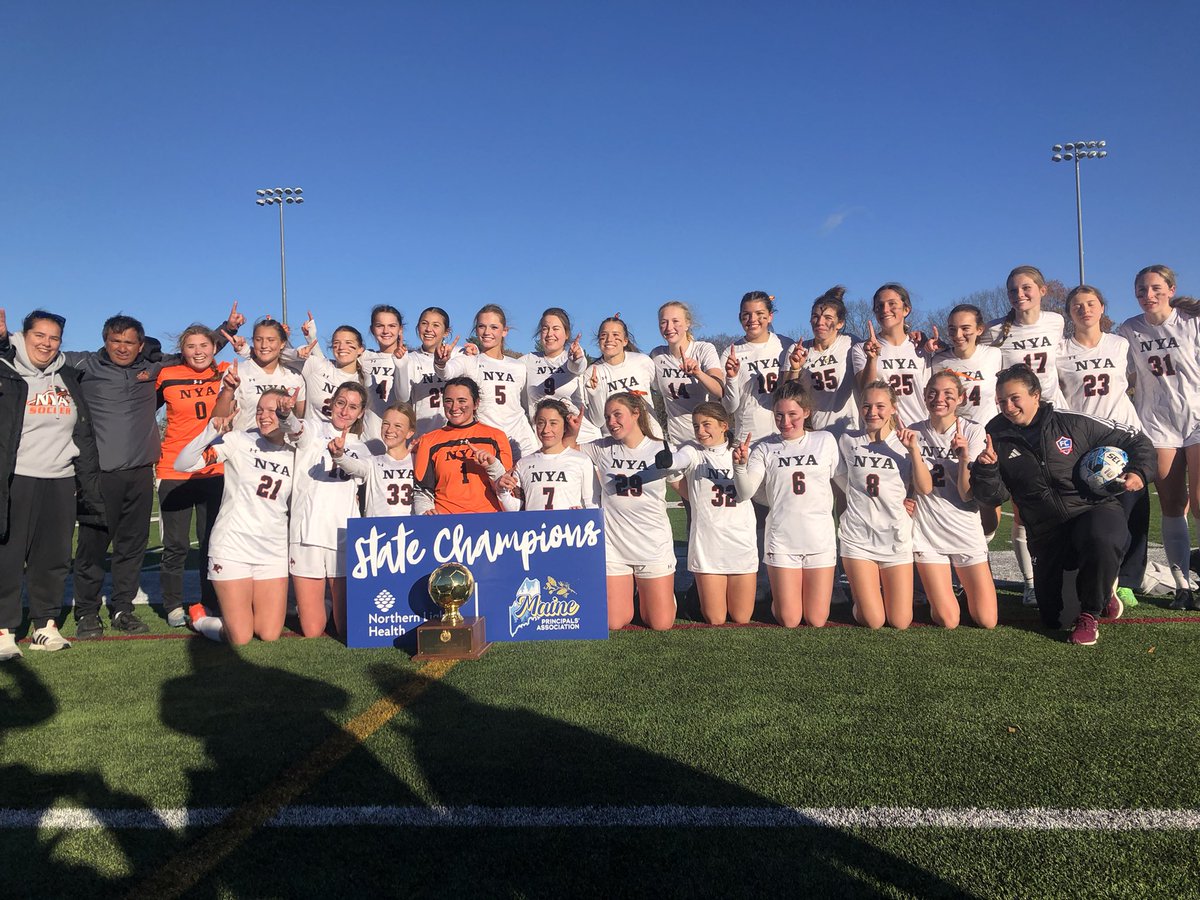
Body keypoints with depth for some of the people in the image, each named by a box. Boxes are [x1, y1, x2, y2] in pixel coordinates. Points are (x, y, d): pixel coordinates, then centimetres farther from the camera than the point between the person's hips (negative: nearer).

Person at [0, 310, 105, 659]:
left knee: (54, 558, 8)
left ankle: (46, 625, 19)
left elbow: (84, 435, 16)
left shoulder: (68, 379, 14)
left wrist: (89, 486, 13)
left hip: (60, 482, 5)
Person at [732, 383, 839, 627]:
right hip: (782, 540, -1)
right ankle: (780, 593, 34)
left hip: (821, 539, 1)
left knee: (817, 620, 6)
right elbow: (746, 491, -9)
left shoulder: (825, 440, 4)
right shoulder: (765, 448, -1)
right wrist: (741, 464, -23)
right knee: (789, 621, 2)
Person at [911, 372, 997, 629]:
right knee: (947, 621, -3)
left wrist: (964, 457, -26)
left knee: (987, 621, 0)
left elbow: (968, 495, -11)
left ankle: (962, 578, 28)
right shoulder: (914, 433, -2)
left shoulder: (973, 431, -5)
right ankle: (939, 586, 28)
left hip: (965, 529, 0)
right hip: (927, 530, 0)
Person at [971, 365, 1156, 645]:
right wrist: (985, 468, -20)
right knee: (1052, 619, 3)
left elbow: (1136, 441, 5)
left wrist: (1140, 472, -13)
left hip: (1094, 509, -3)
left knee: (1101, 540, -40)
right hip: (1047, 529, 3)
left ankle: (1091, 612, -12)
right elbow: (995, 496, -2)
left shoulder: (1073, 423, -5)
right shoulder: (998, 440, 1)